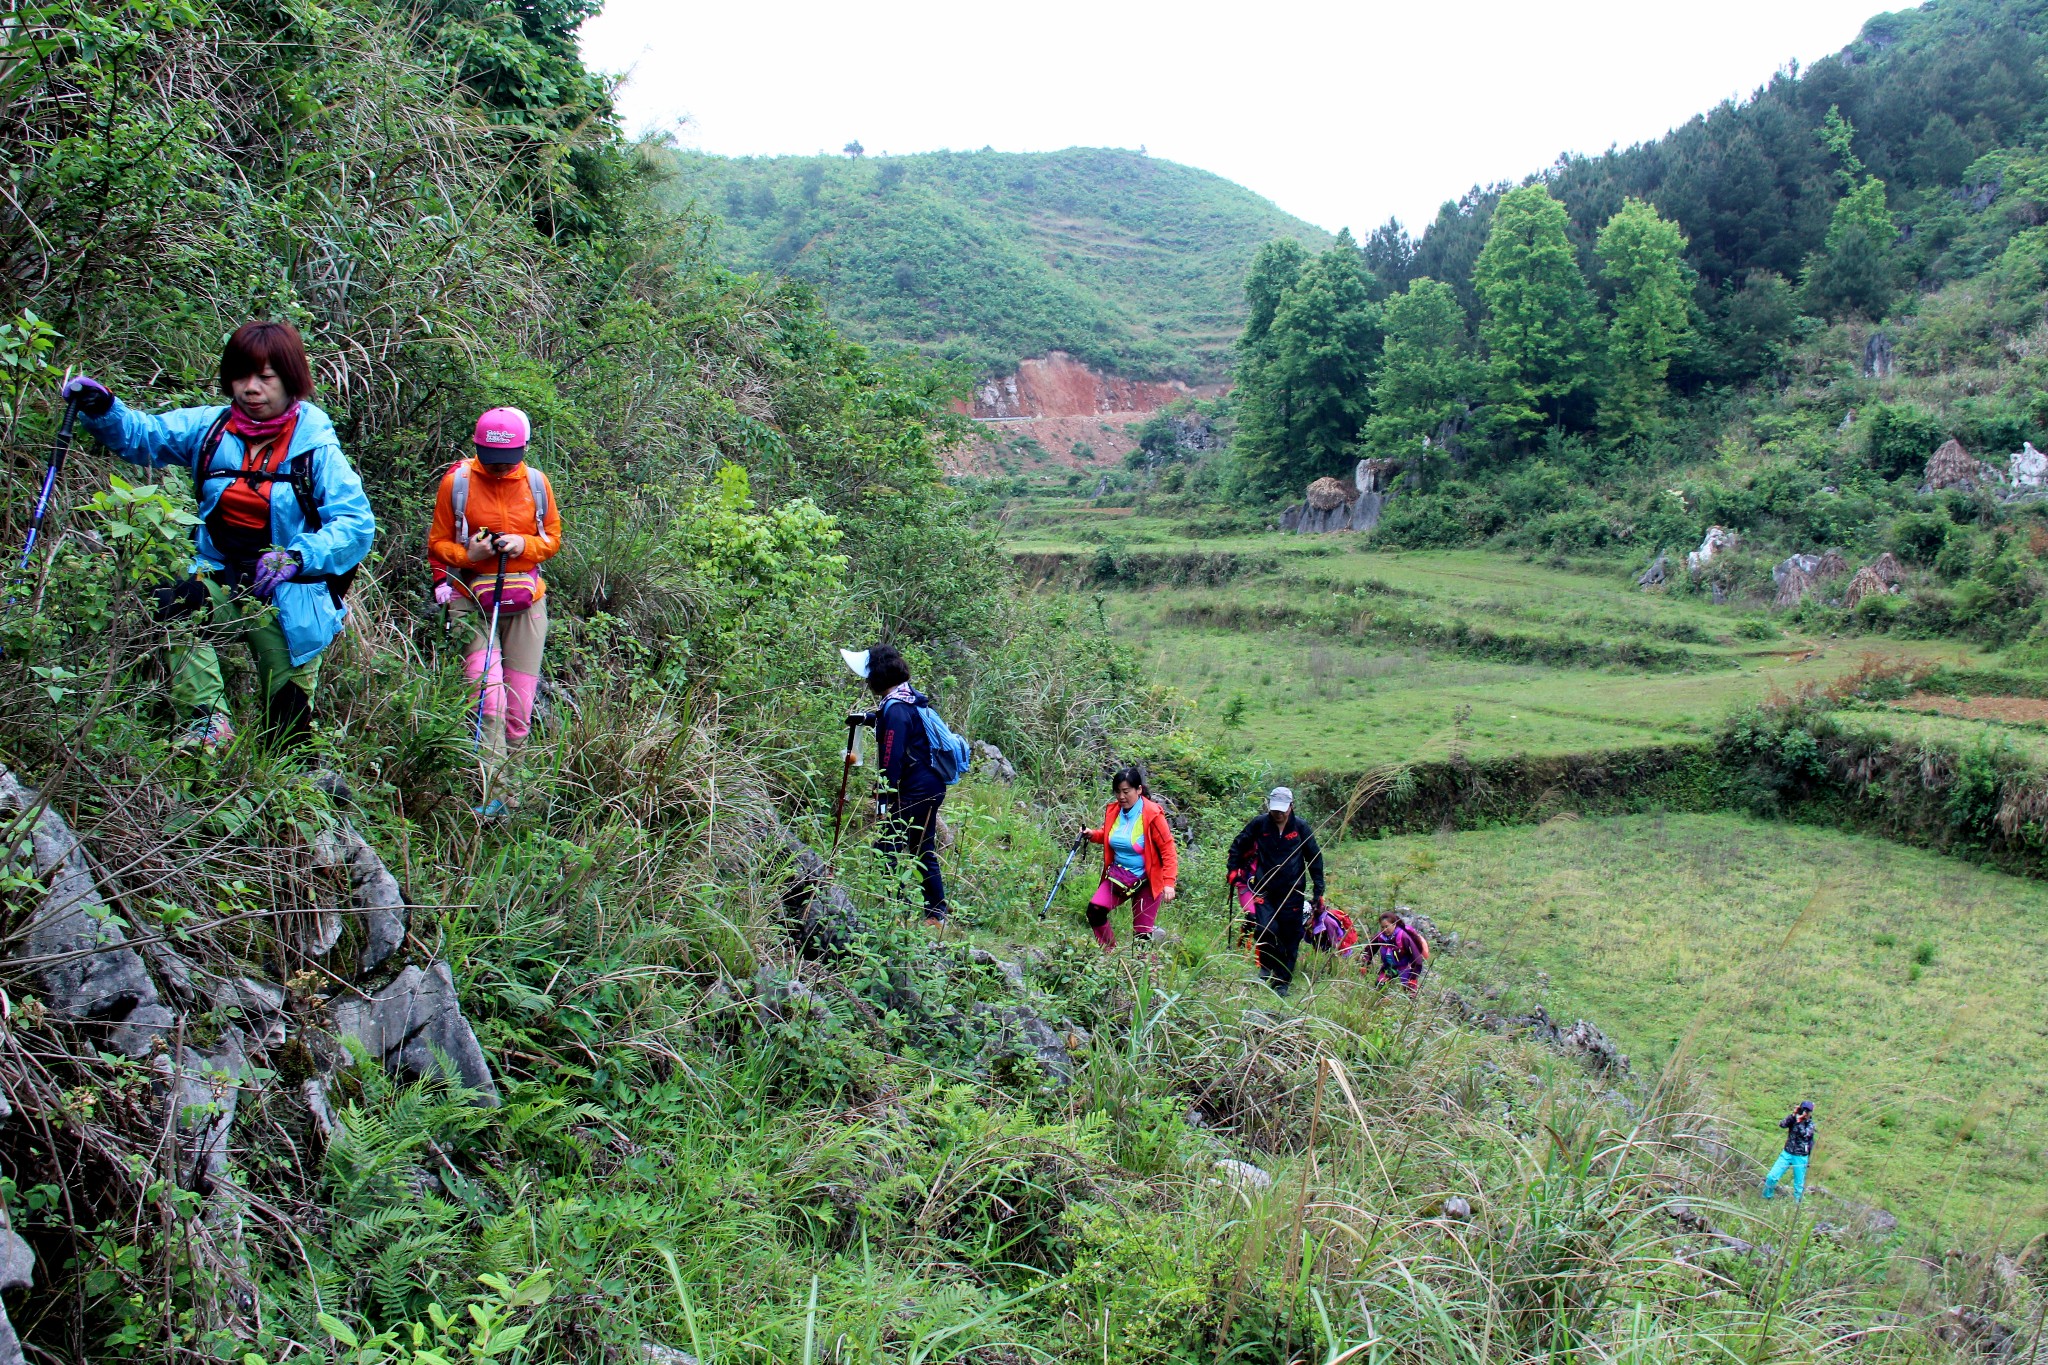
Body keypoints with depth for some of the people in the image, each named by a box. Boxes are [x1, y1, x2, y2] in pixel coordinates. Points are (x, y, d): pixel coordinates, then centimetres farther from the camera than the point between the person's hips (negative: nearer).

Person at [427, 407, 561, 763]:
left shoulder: (537, 483, 5)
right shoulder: (457, 481, -1)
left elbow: (553, 538, 14)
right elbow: (437, 543, 7)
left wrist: (524, 544, -8)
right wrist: (468, 554, -15)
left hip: (527, 600, 2)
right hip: (472, 599, -2)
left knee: (520, 706, 3)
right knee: (487, 700, -16)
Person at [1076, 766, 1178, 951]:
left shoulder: (1152, 814, -16)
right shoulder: (1113, 811, 0)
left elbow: (1168, 849, -14)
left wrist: (1169, 883, -21)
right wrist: (1093, 835, -1)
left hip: (1147, 880, -5)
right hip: (1118, 875, 5)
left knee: (1142, 933, -1)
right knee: (1095, 910, -15)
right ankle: (1110, 955, 1)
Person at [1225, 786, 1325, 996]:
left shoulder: (1301, 827, 0)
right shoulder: (1259, 825, -1)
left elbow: (1314, 857, 8)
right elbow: (1237, 846, 13)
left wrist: (1319, 889, 6)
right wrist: (1233, 871, 6)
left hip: (1292, 892, 1)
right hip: (1264, 890, 0)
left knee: (1290, 937, 1)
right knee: (1266, 928, -18)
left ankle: (1282, 982, 13)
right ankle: (1267, 966, 9)